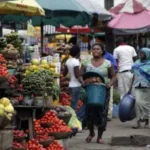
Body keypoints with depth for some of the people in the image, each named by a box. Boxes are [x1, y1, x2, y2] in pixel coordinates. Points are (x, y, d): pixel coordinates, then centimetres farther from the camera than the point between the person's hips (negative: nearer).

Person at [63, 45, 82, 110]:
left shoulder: (68, 61, 8)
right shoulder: (76, 61, -15)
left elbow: (64, 73, 14)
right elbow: (77, 75, -20)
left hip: (71, 85, 8)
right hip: (76, 85, -8)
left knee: (73, 104, 14)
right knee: (74, 104, -5)